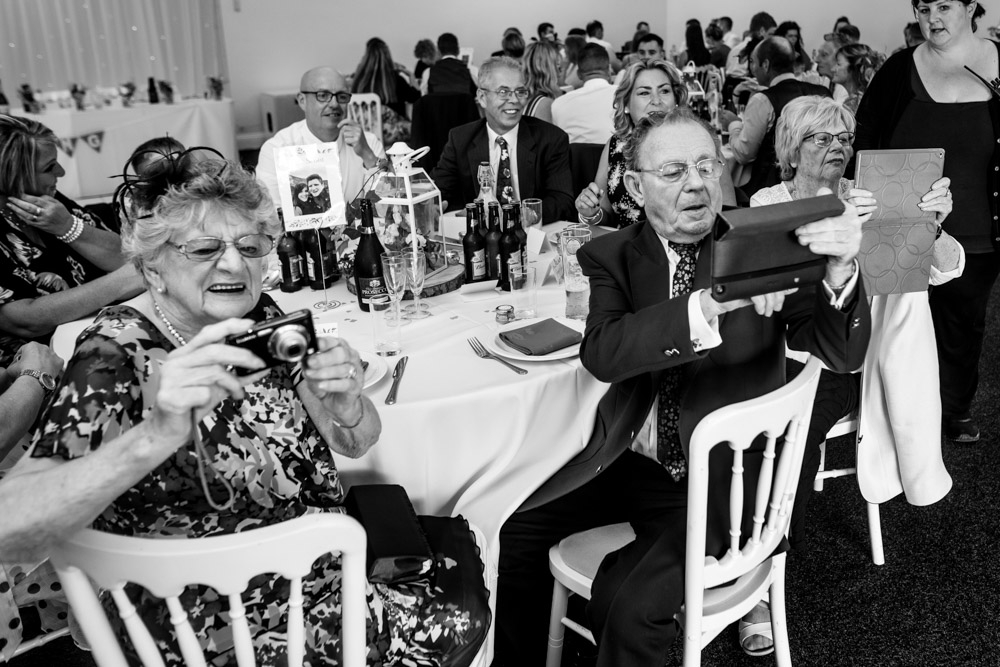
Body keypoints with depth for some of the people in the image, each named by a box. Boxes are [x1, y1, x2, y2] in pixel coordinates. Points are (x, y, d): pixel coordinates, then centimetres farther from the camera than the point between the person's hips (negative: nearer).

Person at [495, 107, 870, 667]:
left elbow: (843, 354, -14)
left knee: (626, 602, -22)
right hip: (624, 459, 4)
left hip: (719, 477, -3)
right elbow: (601, 354, -21)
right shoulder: (612, 257, -2)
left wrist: (839, 273, -36)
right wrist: (710, 303, -37)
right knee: (508, 529, -5)